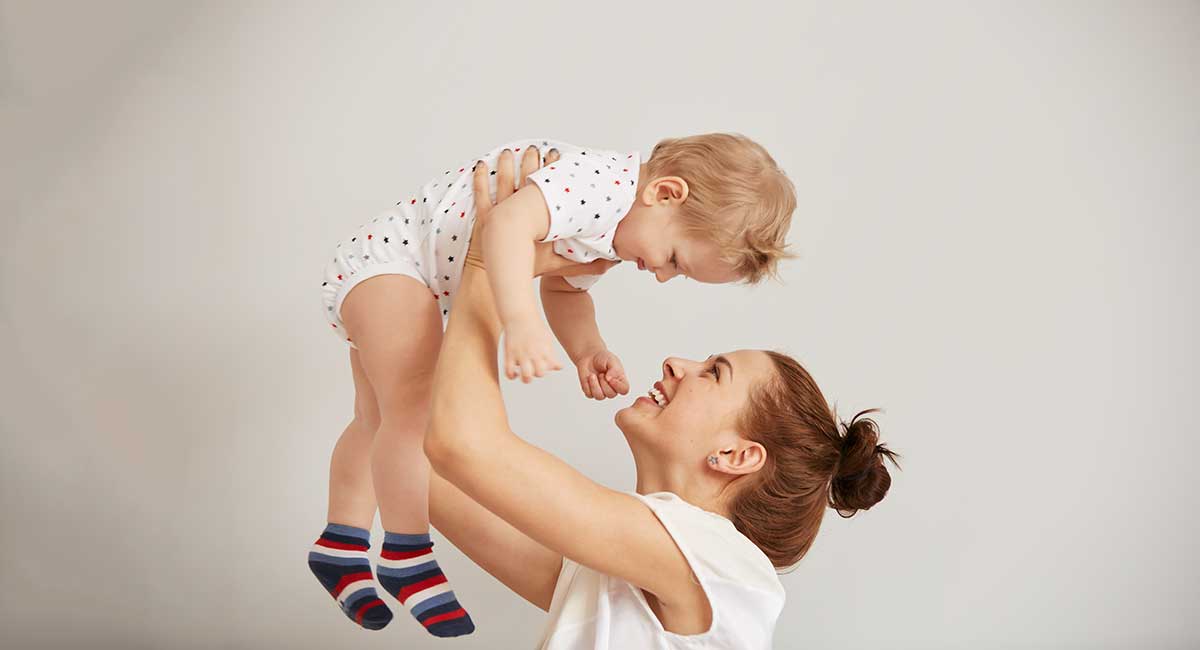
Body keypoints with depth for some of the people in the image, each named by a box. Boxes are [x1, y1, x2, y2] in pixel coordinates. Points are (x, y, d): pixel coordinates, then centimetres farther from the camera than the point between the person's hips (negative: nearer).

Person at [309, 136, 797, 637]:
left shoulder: (617, 227, 0)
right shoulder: (602, 181, -32)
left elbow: (564, 288, 10)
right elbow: (508, 225, -46)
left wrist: (588, 349, -7)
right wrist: (520, 321, -58)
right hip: (385, 258, -10)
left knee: (386, 416, 18)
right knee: (416, 402, -24)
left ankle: (341, 544, 33)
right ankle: (406, 556, -9)